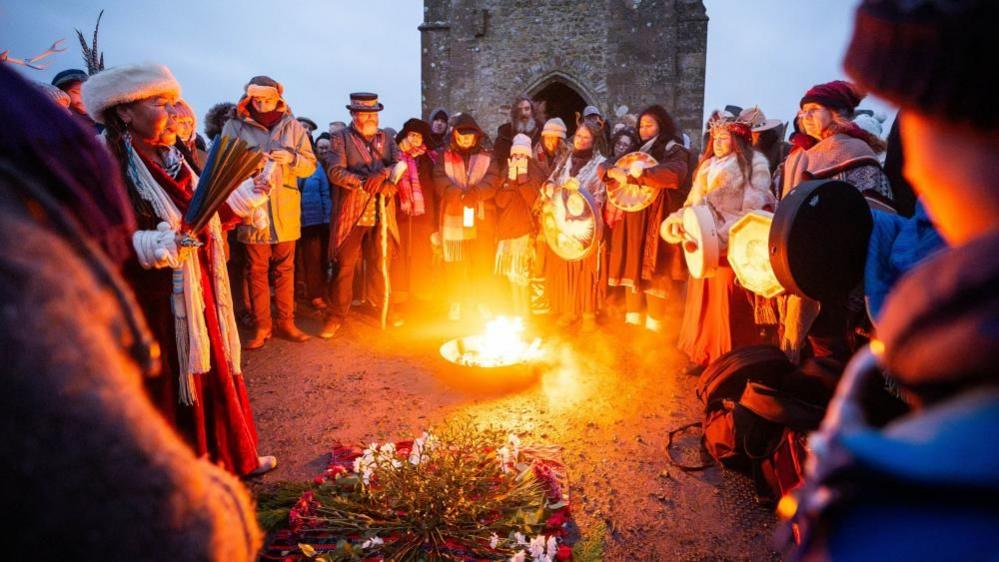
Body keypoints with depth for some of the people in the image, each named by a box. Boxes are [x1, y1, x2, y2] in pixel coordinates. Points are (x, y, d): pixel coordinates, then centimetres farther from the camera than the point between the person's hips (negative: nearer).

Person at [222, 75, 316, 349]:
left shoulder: (293, 127, 8)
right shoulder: (234, 127, 3)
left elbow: (310, 166, 6)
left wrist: (291, 158, -13)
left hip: (286, 211, 2)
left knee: (285, 269, 10)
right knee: (256, 270, 4)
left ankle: (286, 322, 22)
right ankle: (261, 326, 16)